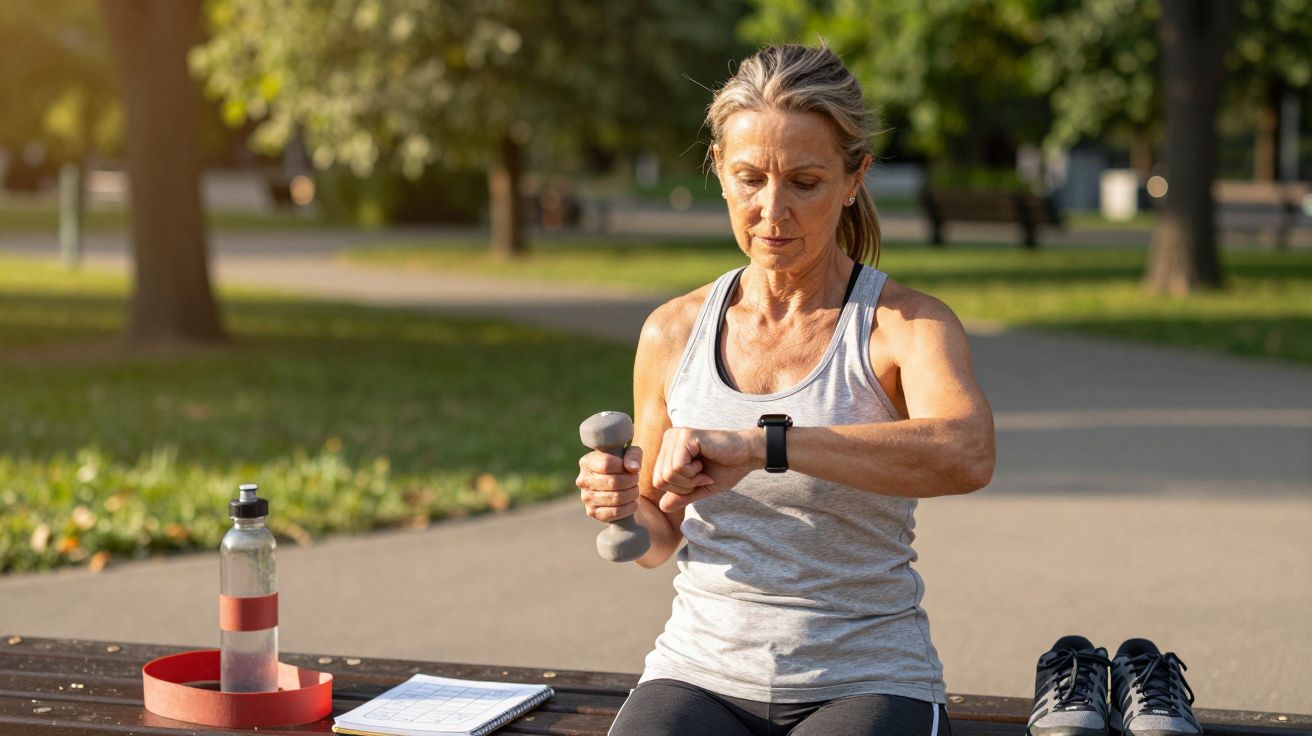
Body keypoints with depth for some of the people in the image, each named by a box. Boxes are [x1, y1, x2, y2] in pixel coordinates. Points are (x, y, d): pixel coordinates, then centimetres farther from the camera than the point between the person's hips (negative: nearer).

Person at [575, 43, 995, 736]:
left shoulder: (908, 325, -5)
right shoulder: (673, 333, 6)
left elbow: (967, 455, -29)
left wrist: (757, 443, -36)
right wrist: (626, 509, -6)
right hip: (702, 673, 2)